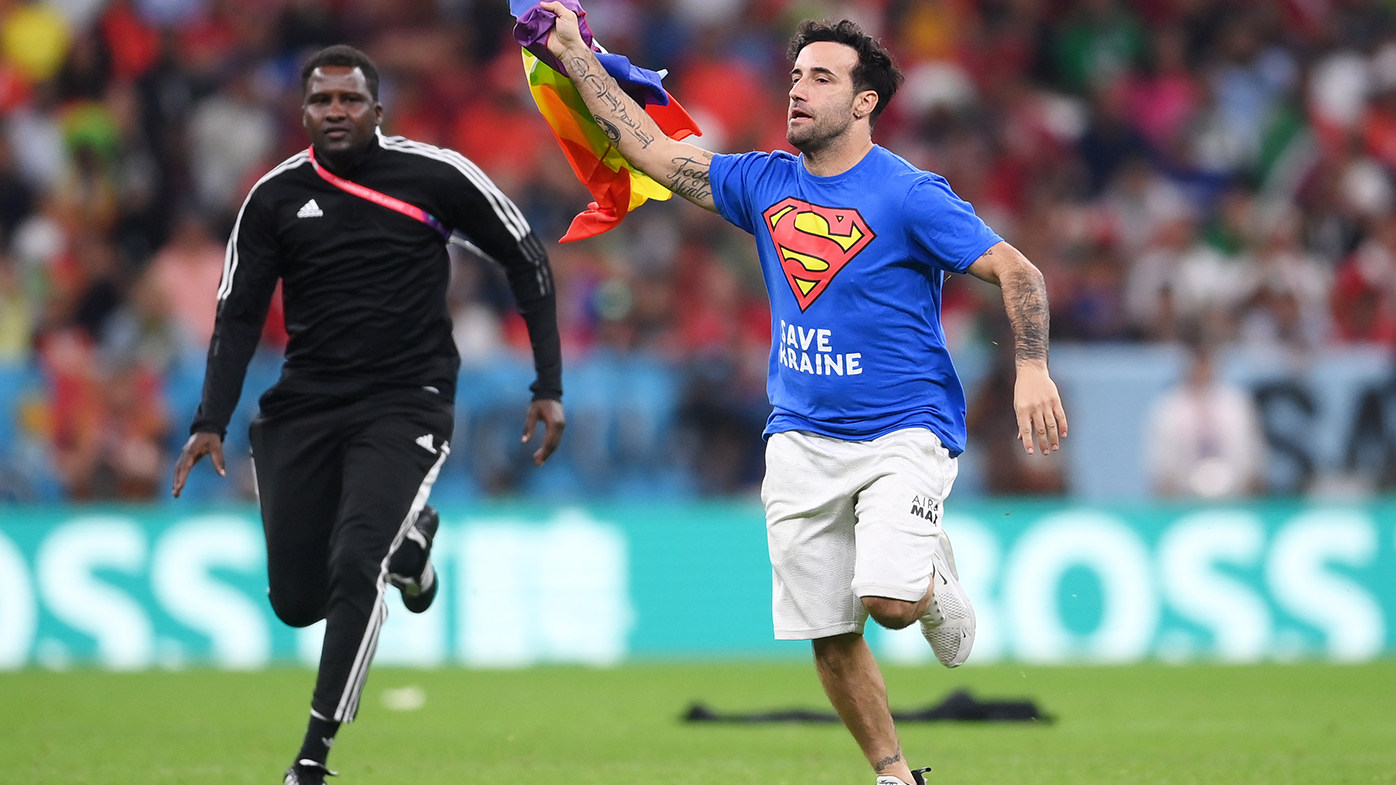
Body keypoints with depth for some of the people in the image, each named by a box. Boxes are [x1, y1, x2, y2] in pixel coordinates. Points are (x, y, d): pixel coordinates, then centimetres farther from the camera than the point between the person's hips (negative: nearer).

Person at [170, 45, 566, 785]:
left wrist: (549, 386, 1)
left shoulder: (435, 175, -5)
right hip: (304, 406, 4)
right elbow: (239, 314, 6)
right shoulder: (275, 197, 1)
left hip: (405, 404, -3)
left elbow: (527, 261, 5)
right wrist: (211, 422, -6)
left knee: (355, 569, -22)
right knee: (296, 600, 3)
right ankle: (407, 538, 35)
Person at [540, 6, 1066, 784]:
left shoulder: (910, 195, -10)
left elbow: (1018, 272, -13)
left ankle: (936, 578, 14)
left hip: (905, 433, -5)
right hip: (802, 440, 5)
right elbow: (653, 149, 11)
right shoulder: (765, 184, 7)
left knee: (889, 601, -22)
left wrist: (1033, 368, -28)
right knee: (829, 633, 1)